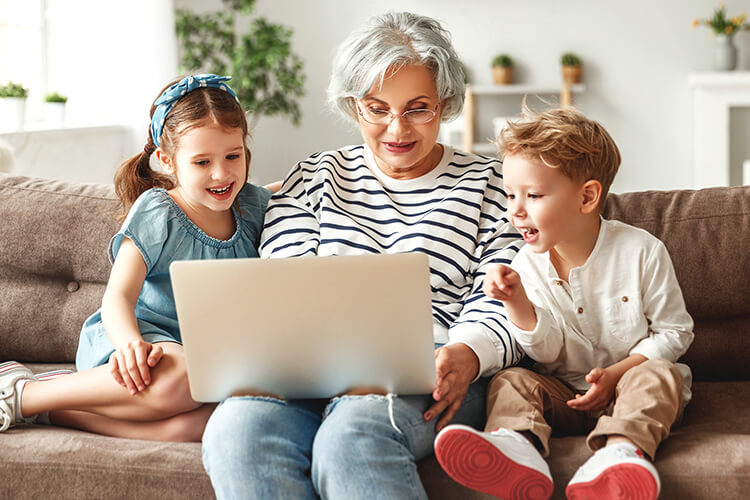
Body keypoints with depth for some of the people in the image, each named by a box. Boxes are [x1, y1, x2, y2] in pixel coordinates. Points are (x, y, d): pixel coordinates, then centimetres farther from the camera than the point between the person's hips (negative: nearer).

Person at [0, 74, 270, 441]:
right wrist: (130, 343, -37)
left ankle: (55, 407, -24)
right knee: (179, 380, -43)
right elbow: (118, 296, -16)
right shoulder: (157, 214, -7)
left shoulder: (253, 204, 7)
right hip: (145, 332, -4)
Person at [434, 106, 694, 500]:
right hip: (566, 393, 3)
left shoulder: (640, 251, -9)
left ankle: (621, 450, -59)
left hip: (629, 383, -2)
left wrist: (616, 374, -16)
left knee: (658, 375, -31)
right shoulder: (528, 264, -1)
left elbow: (673, 331, -3)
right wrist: (517, 303, -24)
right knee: (510, 380, -20)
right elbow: (547, 354, -6)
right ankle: (517, 447, -53)